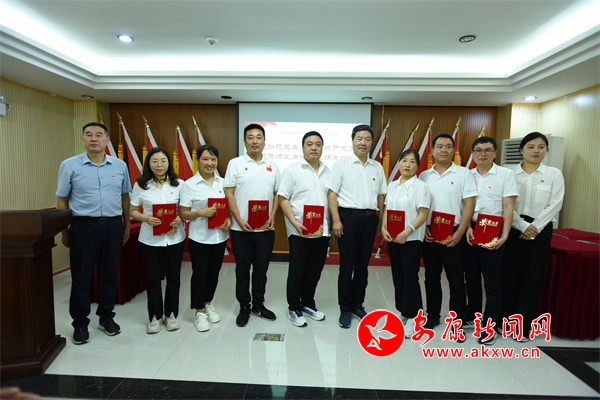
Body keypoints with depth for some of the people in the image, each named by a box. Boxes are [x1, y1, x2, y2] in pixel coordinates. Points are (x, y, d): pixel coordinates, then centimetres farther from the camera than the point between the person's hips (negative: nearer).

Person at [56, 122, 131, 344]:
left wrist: (127, 226, 10)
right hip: (83, 226, -2)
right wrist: (65, 232, 2)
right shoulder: (69, 165, -1)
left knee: (109, 274, 12)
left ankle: (106, 317, 29)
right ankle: (80, 323, 23)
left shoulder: (120, 166, 5)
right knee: (81, 276, 7)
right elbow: (62, 201, 3)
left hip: (113, 226, 2)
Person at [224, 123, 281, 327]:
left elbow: (277, 194, 11)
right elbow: (229, 194, -5)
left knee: (261, 268, 13)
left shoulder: (272, 166, 8)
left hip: (265, 228, 3)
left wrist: (272, 217, -3)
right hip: (241, 228, -2)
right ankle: (244, 307, 24)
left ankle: (258, 304, 29)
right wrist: (239, 219, -13)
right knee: (242, 268, 9)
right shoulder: (235, 163, -1)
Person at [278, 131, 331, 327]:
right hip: (299, 231, -4)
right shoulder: (292, 170, -4)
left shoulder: (328, 172, 10)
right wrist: (295, 223, -17)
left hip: (322, 230, 5)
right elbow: (283, 199, -7)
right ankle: (294, 308, 22)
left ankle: (308, 304, 31)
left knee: (315, 270, 14)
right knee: (297, 271, 6)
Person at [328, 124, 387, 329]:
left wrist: (380, 220, 8)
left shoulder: (377, 167, 11)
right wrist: (336, 220, -13)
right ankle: (345, 309, 16)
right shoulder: (341, 163, -2)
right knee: (347, 266, 2)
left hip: (369, 218, 4)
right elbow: (332, 193, -6)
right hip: (349, 216, -4)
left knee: (363, 265, 12)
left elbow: (381, 195, 15)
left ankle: (358, 305, 27)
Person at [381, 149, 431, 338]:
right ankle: (402, 311, 27)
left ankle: (411, 317, 13)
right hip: (392, 238, 6)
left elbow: (423, 214, -13)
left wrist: (407, 232, -22)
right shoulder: (392, 185, 11)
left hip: (412, 239, -5)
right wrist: (383, 228, -4)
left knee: (410, 277, -1)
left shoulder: (421, 186, -7)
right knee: (397, 275, 12)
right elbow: (386, 209, 11)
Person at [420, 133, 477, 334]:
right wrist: (423, 228, -3)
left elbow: (469, 205, -7)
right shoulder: (424, 176, 8)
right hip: (429, 234, 3)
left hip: (453, 234, -3)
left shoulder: (464, 173, -1)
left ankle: (459, 321, 19)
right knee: (431, 278, 12)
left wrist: (459, 233, -14)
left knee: (456, 280, 5)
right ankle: (433, 315, 27)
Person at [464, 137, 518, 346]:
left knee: (492, 281, 3)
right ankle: (472, 317, 29)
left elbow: (508, 207, -7)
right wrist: (467, 228, -8)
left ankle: (490, 327, 14)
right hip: (470, 231, 4)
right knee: (471, 277, 13)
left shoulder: (506, 174, -3)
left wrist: (504, 236, -15)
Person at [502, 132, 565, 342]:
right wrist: (522, 226, -14)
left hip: (540, 230, 0)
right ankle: (505, 321, 20)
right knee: (509, 274, 5)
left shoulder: (554, 174, 4)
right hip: (512, 228, 0)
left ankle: (524, 326, 19)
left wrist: (534, 227, -13)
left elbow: (555, 204, -4)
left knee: (532, 277, 5)